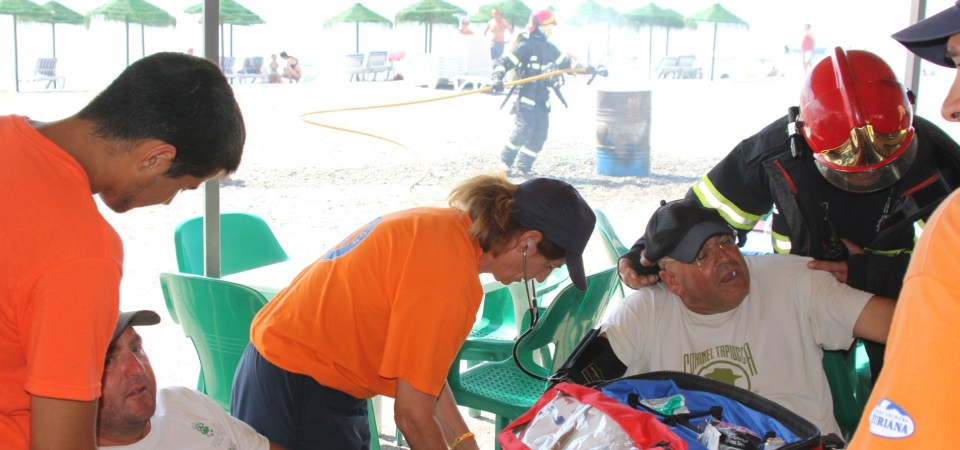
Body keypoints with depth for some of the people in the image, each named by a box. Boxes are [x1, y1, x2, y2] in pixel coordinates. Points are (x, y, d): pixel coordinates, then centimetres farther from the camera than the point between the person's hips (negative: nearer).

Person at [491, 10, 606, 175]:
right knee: (525, 127, -16)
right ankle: (506, 159, 0)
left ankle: (523, 165, 10)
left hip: (542, 97, 7)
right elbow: (503, 62, -13)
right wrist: (497, 78, -32)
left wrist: (592, 70, 15)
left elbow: (566, 62, 20)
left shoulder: (550, 48, 15)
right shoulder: (526, 46, -8)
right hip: (526, 95, -7)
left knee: (540, 132, 0)